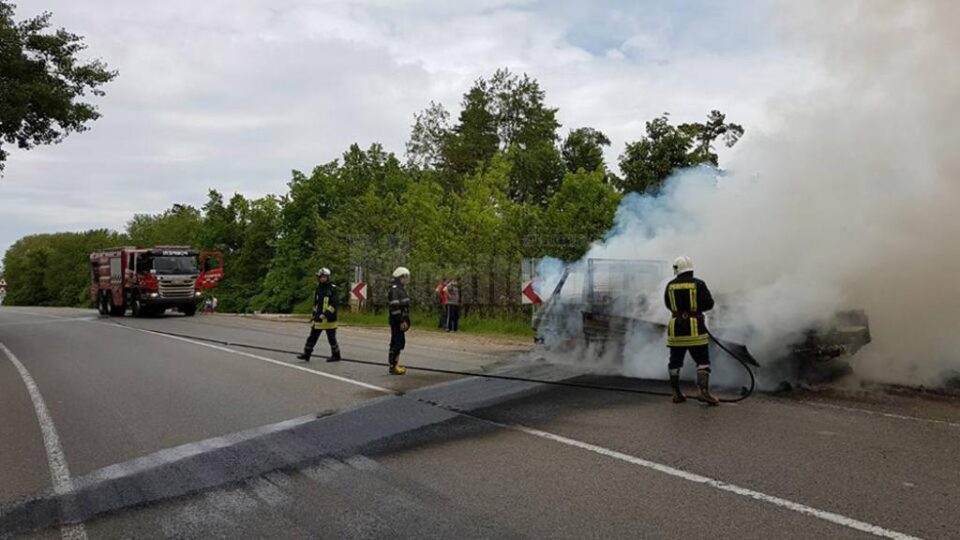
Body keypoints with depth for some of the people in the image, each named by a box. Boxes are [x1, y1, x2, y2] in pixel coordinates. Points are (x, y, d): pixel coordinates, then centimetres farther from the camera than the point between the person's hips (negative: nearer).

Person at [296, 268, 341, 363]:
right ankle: (306, 354, 12)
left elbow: (334, 304, -17)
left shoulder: (332, 289, -10)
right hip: (318, 319, 6)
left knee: (332, 339, 2)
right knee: (312, 337, 7)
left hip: (329, 319, -6)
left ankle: (336, 356, 15)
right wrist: (314, 315, 21)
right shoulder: (318, 289, 12)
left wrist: (325, 314, -23)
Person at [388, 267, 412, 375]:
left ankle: (395, 364, 21)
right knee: (397, 342, -8)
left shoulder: (402, 289, 17)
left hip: (401, 321, 10)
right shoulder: (395, 289, -15)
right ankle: (393, 366, -5)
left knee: (399, 342, 14)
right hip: (397, 321, -10)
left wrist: (406, 320, 20)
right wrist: (401, 321, -23)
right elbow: (395, 306, -22)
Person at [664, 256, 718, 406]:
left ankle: (677, 394, 14)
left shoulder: (670, 285, 3)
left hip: (676, 327, 3)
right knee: (702, 361, 3)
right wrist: (696, 306, 13)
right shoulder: (698, 284, -6)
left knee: (675, 361, 11)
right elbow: (709, 304, -4)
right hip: (695, 328, -3)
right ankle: (704, 391, -10)